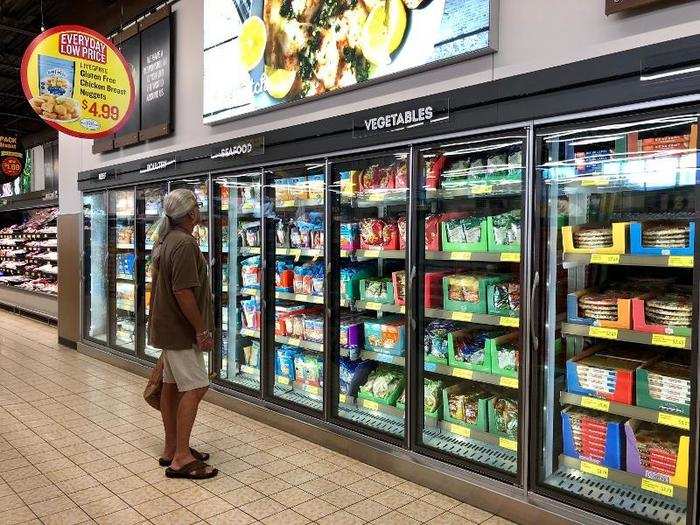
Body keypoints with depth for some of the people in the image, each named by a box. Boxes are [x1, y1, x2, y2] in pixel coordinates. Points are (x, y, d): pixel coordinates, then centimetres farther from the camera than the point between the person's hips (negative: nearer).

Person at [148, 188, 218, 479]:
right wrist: (202, 330, -18)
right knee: (195, 387, -7)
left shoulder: (165, 241, 13)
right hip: (181, 328, -10)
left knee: (171, 385, 14)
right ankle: (181, 458, -2)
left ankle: (172, 449, 24)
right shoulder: (185, 243, -20)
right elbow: (183, 292, -25)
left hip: (166, 325, 10)